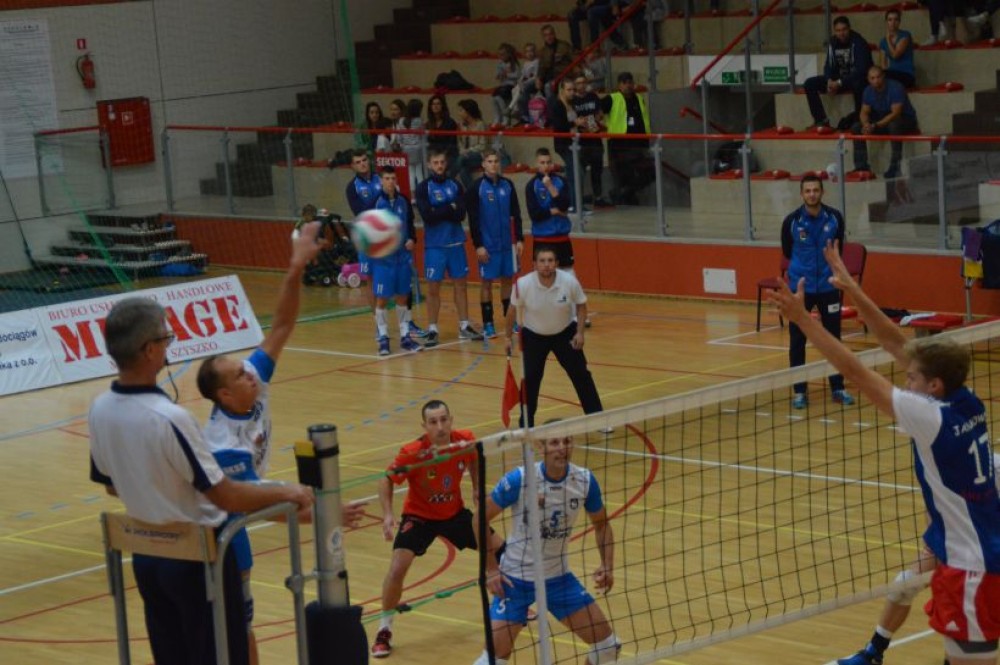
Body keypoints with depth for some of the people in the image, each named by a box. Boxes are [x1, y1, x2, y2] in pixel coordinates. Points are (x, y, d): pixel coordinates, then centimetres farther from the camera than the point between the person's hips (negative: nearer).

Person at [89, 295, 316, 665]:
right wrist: (287, 493, -7)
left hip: (147, 555, 7)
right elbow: (225, 496, -21)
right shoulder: (169, 418, -26)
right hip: (197, 556, -7)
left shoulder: (99, 410, -5)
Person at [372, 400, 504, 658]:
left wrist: (477, 489, -4)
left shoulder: (466, 441, -19)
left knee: (500, 549, 6)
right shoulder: (412, 453, -30)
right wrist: (388, 515, -27)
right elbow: (386, 480, -16)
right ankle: (384, 631, -2)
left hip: (455, 513, 4)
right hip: (419, 515, -4)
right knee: (398, 568, -21)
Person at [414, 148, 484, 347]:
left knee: (460, 284, 8)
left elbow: (461, 214, -6)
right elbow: (427, 216, -16)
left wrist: (440, 212, -14)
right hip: (434, 245, -3)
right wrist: (450, 208, -10)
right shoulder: (424, 188, -3)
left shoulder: (455, 186, 5)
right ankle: (432, 330, 6)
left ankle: (464, 326, 16)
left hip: (456, 243, 3)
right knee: (433, 288, 0)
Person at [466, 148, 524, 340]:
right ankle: (488, 324, 8)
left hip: (507, 243, 3)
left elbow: (516, 214, 9)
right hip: (487, 244, -3)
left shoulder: (507, 185, 4)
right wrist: (478, 245, -11)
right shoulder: (477, 188, -7)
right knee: (486, 282, 3)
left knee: (507, 280, 9)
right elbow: (473, 219, -7)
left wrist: (519, 239, 5)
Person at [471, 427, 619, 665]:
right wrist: (491, 569, -12)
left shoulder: (585, 480, -9)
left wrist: (607, 565, -5)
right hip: (516, 579, -4)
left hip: (559, 577, 4)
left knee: (607, 644, 2)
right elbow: (480, 519, -11)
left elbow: (601, 522, 8)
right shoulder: (519, 479, -21)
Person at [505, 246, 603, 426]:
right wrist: (509, 336, 1)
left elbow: (581, 305, -5)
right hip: (533, 335, -1)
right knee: (530, 378, -6)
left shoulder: (570, 281, -24)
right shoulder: (523, 285, -25)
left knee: (581, 375, 1)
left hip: (565, 333, 1)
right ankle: (526, 425, 9)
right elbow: (513, 310, -6)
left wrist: (580, 332, -12)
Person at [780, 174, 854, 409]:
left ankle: (838, 388, 17)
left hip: (828, 286, 1)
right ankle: (799, 391, 10)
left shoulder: (835, 218, -7)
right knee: (797, 341, 2)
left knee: (833, 337, 7)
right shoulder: (791, 221, -10)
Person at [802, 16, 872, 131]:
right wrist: (829, 81, -18)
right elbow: (829, 66, 5)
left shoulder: (858, 43, -18)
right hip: (838, 79, 6)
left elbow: (861, 70, -25)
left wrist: (840, 83, -30)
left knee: (858, 83, -43)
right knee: (809, 83, -9)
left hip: (856, 79, -6)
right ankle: (821, 120, -13)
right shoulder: (833, 43, -1)